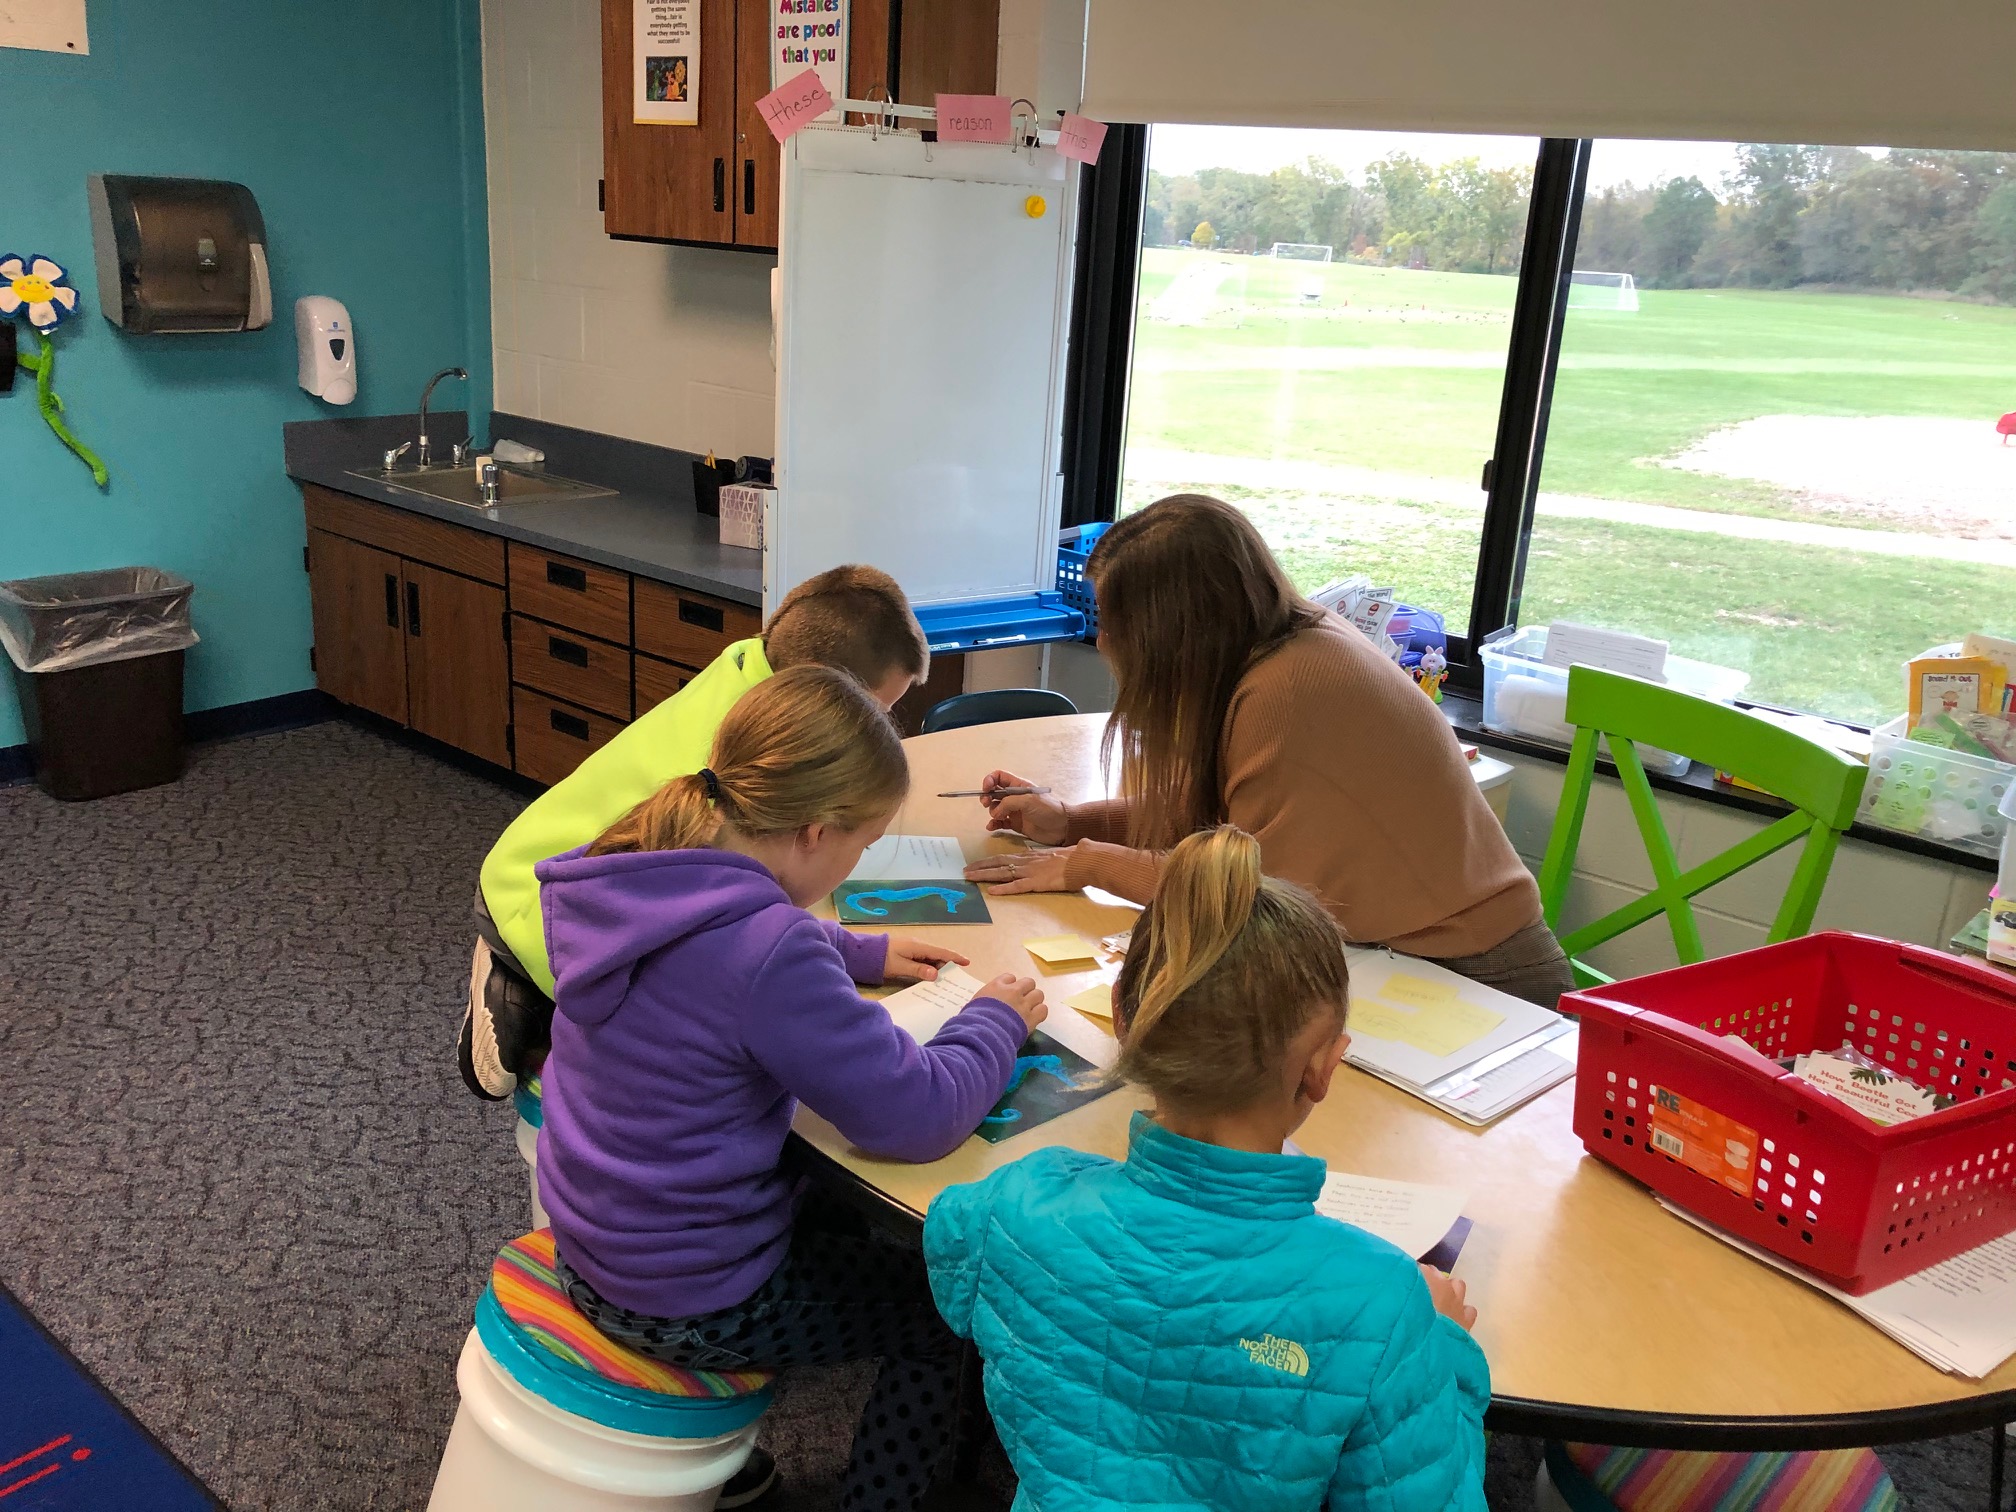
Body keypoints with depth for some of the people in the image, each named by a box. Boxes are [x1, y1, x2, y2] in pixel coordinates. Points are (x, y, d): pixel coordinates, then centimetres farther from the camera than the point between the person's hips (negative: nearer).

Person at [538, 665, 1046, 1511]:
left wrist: (859, 953, 8)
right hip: (692, 1306, -8)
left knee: (838, 1210, 33)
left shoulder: (633, 873, -8)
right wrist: (997, 1020, -9)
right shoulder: (767, 949, -33)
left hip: (589, 1246, 8)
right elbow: (918, 1118, -26)